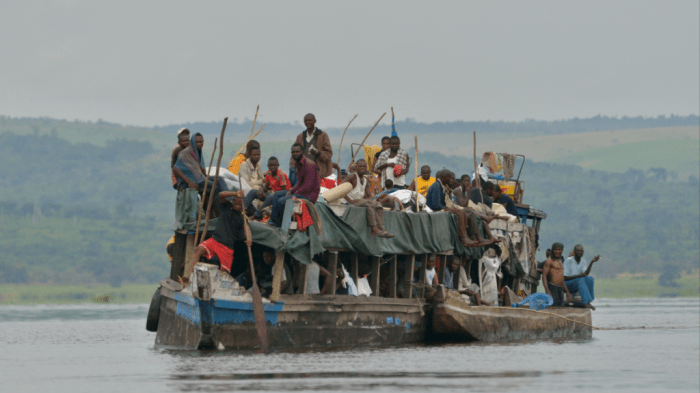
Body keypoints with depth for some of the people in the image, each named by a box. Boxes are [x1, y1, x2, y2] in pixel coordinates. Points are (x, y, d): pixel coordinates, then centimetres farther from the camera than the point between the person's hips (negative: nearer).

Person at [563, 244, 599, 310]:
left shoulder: (584, 262, 4)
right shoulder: (568, 261, -12)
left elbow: (585, 274, -14)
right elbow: (565, 278, -16)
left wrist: (592, 262, -22)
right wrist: (578, 276, -30)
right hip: (567, 284, -5)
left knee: (590, 279, -24)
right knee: (581, 279, -34)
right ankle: (586, 302, -44)